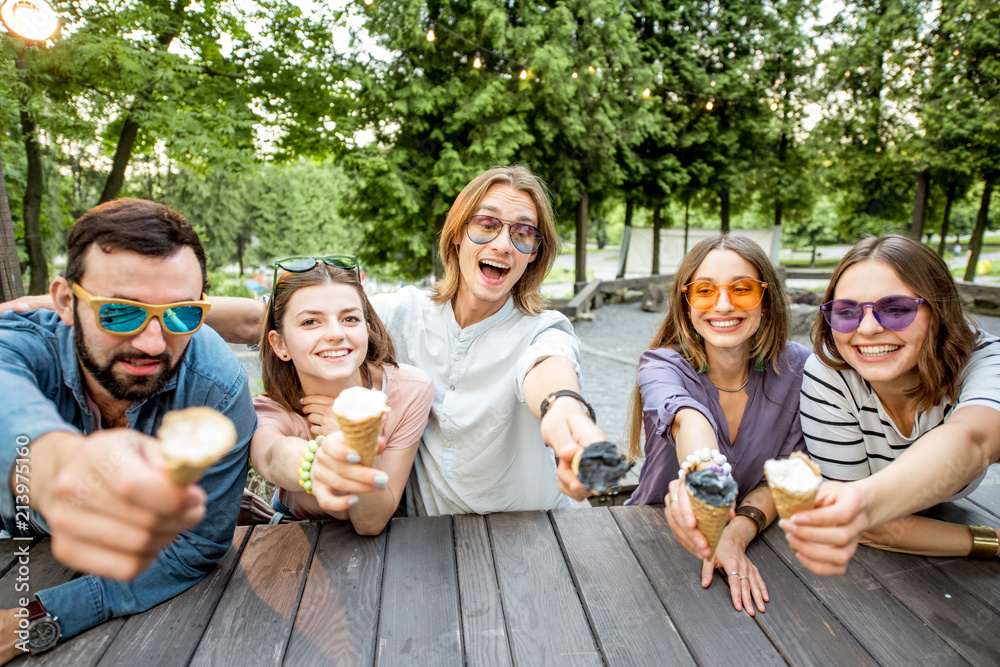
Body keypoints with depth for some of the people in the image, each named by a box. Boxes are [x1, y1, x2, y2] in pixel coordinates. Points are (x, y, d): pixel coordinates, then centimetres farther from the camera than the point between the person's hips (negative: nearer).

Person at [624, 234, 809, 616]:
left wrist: (736, 534, -26)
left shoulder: (796, 369, -8)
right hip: (656, 541, -2)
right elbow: (687, 418, -38)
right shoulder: (662, 366, -16)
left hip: (755, 542, 2)